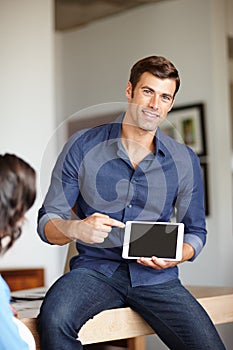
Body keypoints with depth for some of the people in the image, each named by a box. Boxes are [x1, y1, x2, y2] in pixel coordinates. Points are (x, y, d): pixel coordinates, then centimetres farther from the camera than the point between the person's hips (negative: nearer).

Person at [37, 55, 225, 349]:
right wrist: (77, 229, -23)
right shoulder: (82, 146, -1)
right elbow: (47, 222, 0)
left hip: (155, 277, 2)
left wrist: (175, 256, -8)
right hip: (95, 267, -1)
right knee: (53, 319, -33)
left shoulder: (185, 161, 5)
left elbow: (195, 231, 15)